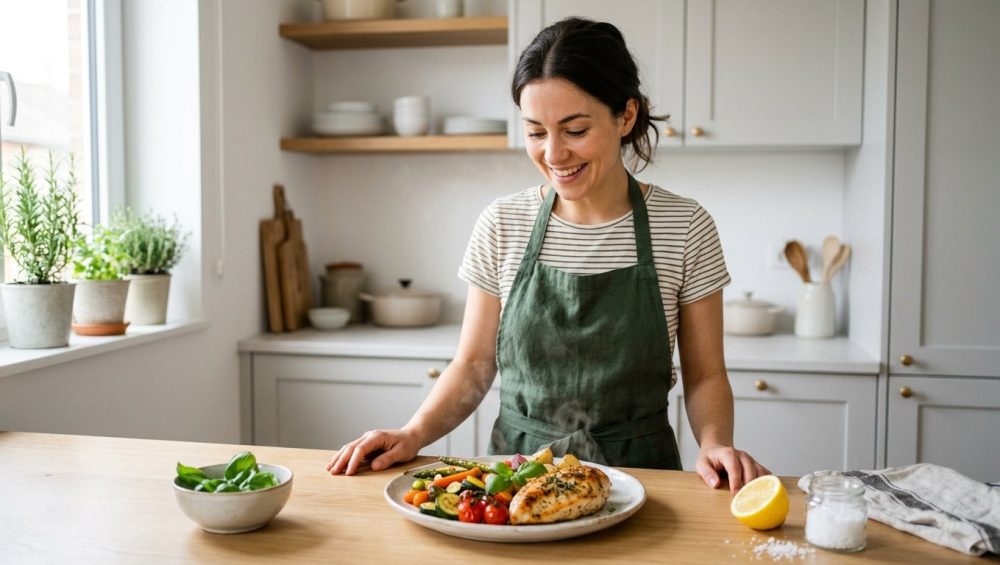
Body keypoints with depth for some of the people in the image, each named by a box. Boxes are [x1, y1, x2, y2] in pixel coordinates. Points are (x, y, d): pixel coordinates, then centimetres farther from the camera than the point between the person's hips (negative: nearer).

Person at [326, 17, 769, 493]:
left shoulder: (684, 228, -4)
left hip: (637, 470, -1)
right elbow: (474, 365, 7)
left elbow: (704, 374, 3)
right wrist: (414, 434, -9)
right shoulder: (501, 226, 0)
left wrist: (715, 444, -16)